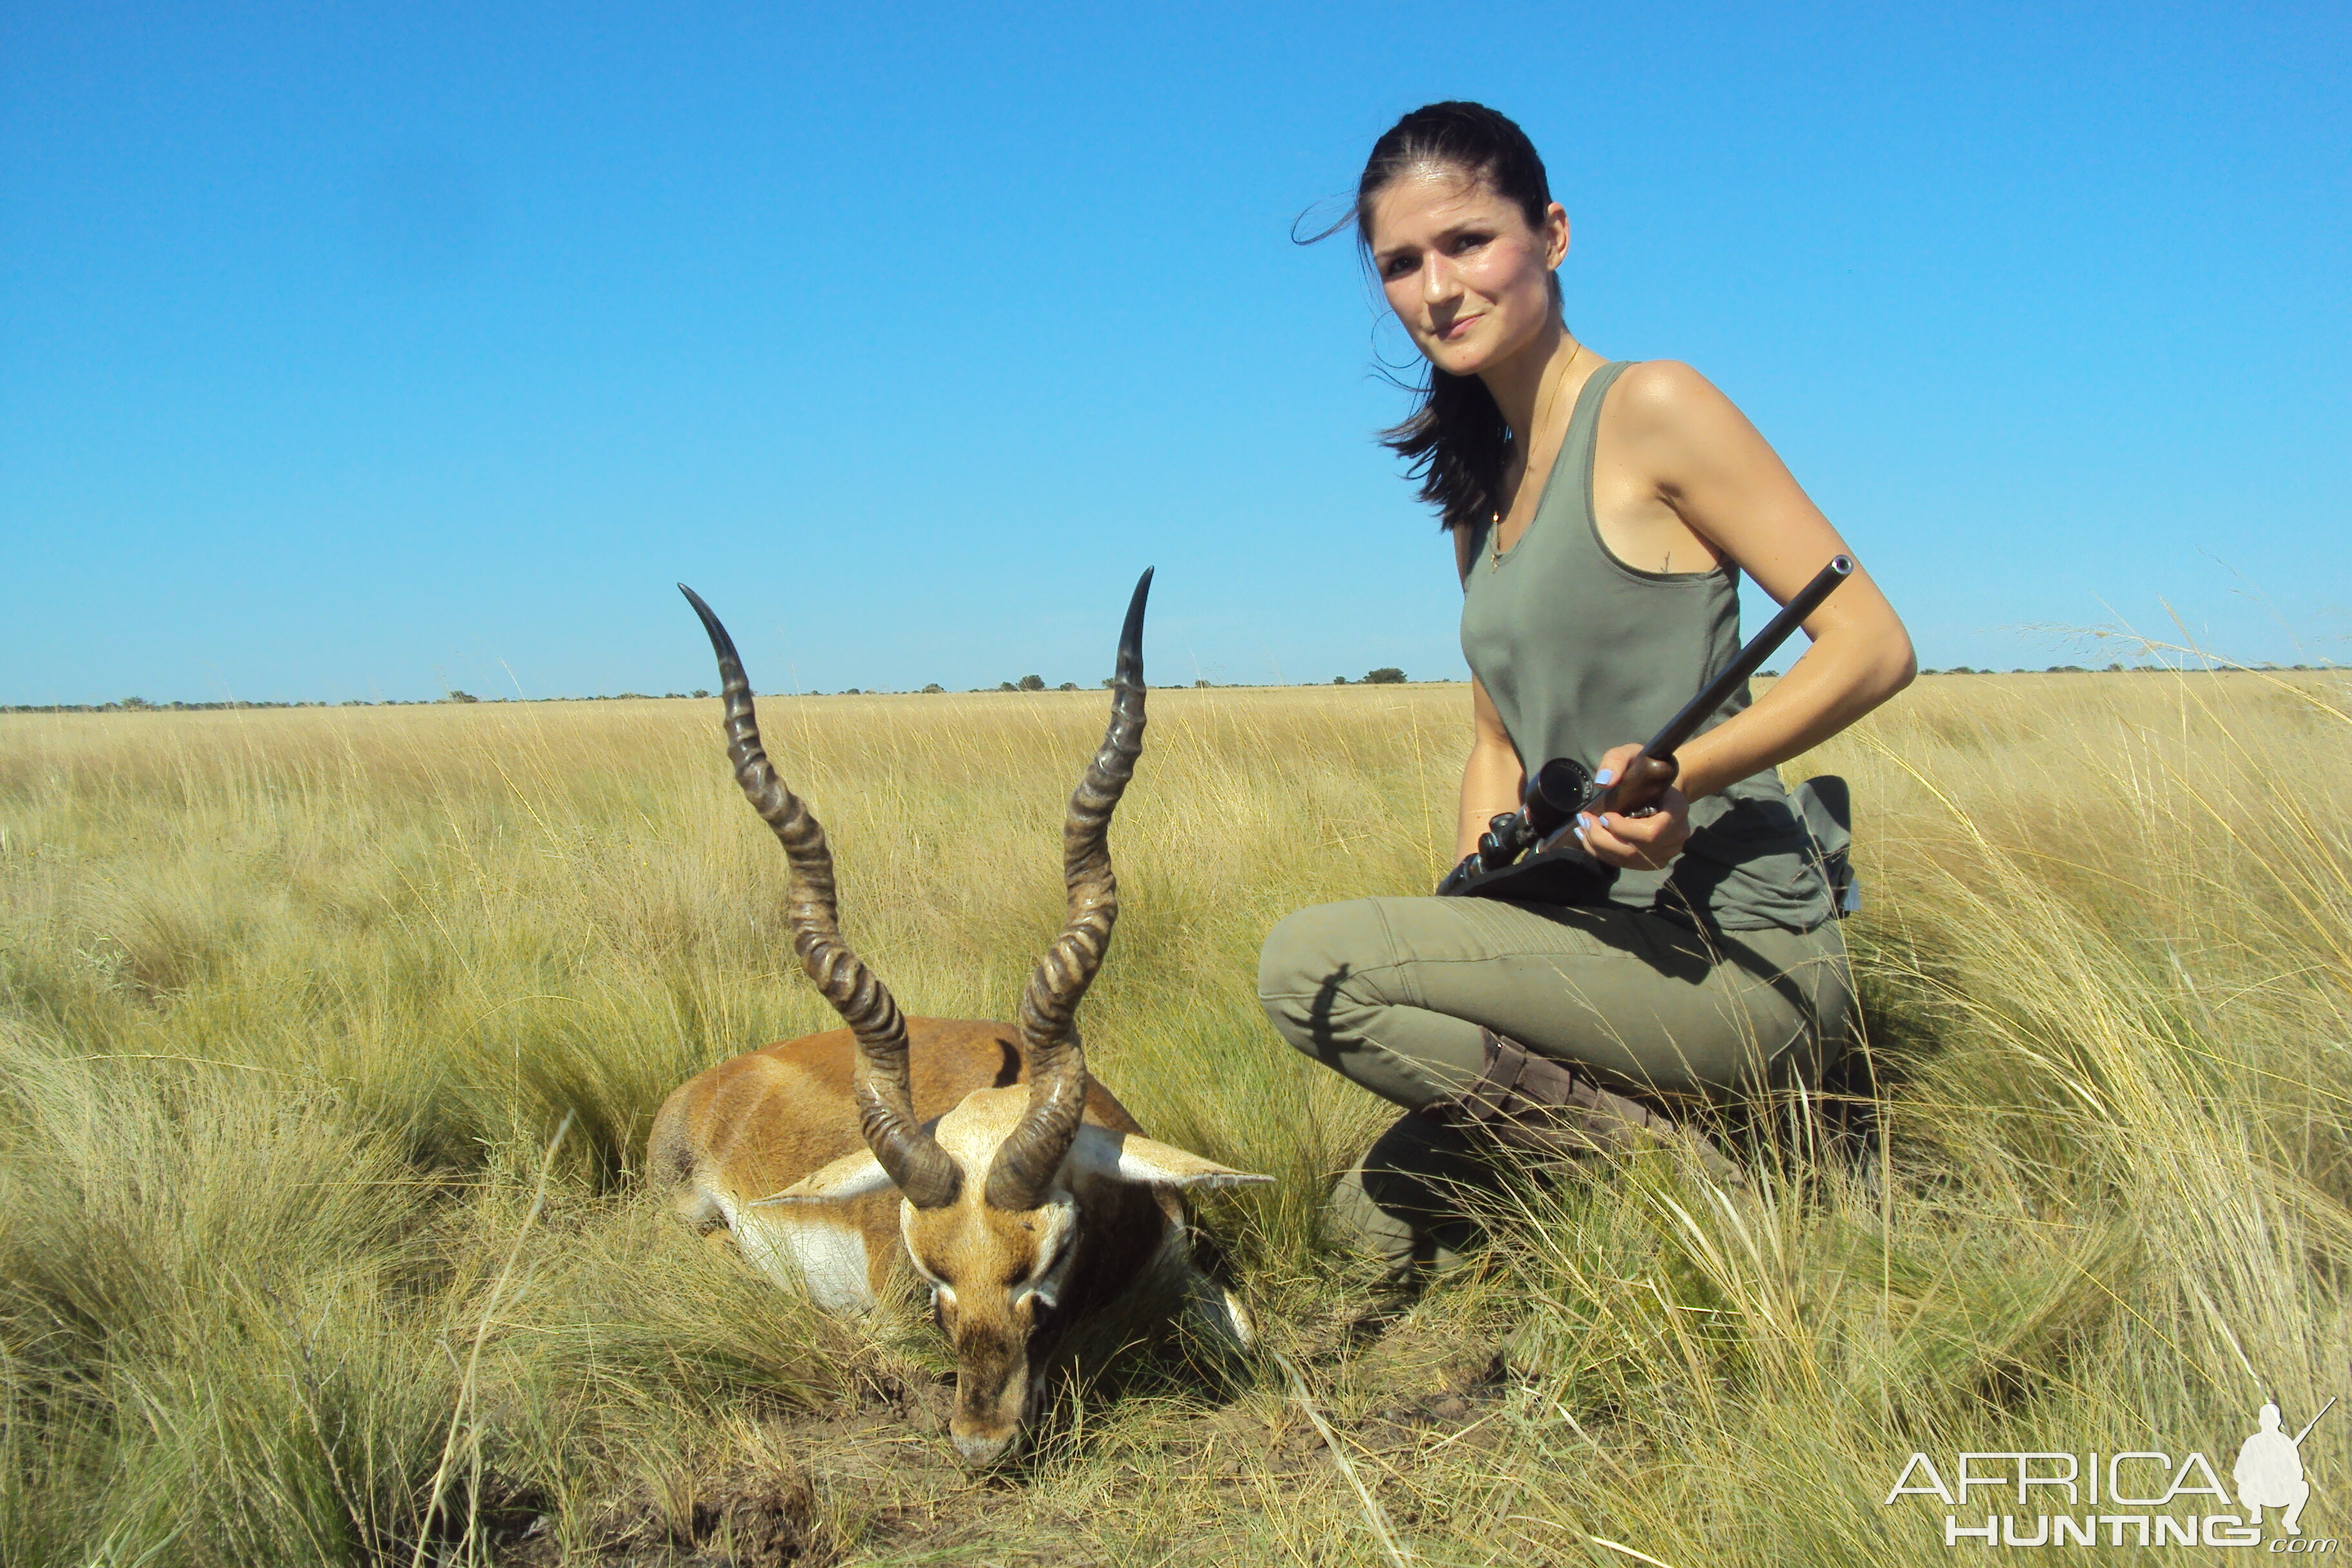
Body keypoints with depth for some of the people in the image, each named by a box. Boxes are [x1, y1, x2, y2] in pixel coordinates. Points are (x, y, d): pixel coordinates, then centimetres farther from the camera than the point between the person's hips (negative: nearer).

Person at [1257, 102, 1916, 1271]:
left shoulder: (1652, 410, -10)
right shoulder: (1480, 489, 14)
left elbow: (1875, 646, -13)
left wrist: (1679, 773, -27)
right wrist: (1469, 938, 2)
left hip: (1738, 958, -8)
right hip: (1609, 940, 8)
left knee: (1309, 963, -21)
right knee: (1378, 1217, 11)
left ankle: (1657, 1143, -10)